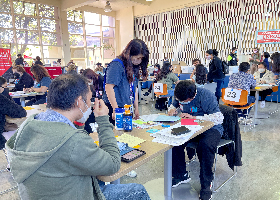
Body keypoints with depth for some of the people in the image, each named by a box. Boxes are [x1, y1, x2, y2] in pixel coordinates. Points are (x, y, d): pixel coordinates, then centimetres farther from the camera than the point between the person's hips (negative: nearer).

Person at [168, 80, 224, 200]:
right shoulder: (180, 96, -3)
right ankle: (181, 175, -1)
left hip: (211, 128, -5)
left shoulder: (206, 96, -21)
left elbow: (219, 118, -26)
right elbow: (174, 105, 18)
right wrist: (172, 109, -9)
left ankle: (206, 185, -17)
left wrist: (194, 117, -29)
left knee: (205, 145, -37)